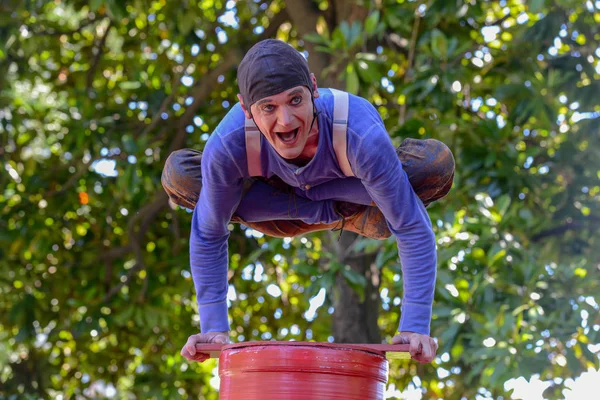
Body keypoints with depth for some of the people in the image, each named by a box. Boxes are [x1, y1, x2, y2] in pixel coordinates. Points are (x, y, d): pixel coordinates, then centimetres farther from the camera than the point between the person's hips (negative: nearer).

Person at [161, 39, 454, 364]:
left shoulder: (362, 135, -43)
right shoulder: (226, 145, -38)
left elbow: (413, 230, -34)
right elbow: (207, 237, -22)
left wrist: (414, 326, -37)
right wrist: (213, 328, -22)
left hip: (355, 198, -2)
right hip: (294, 205, 2)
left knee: (438, 164, -32)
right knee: (178, 177, -20)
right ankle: (317, 211, -5)